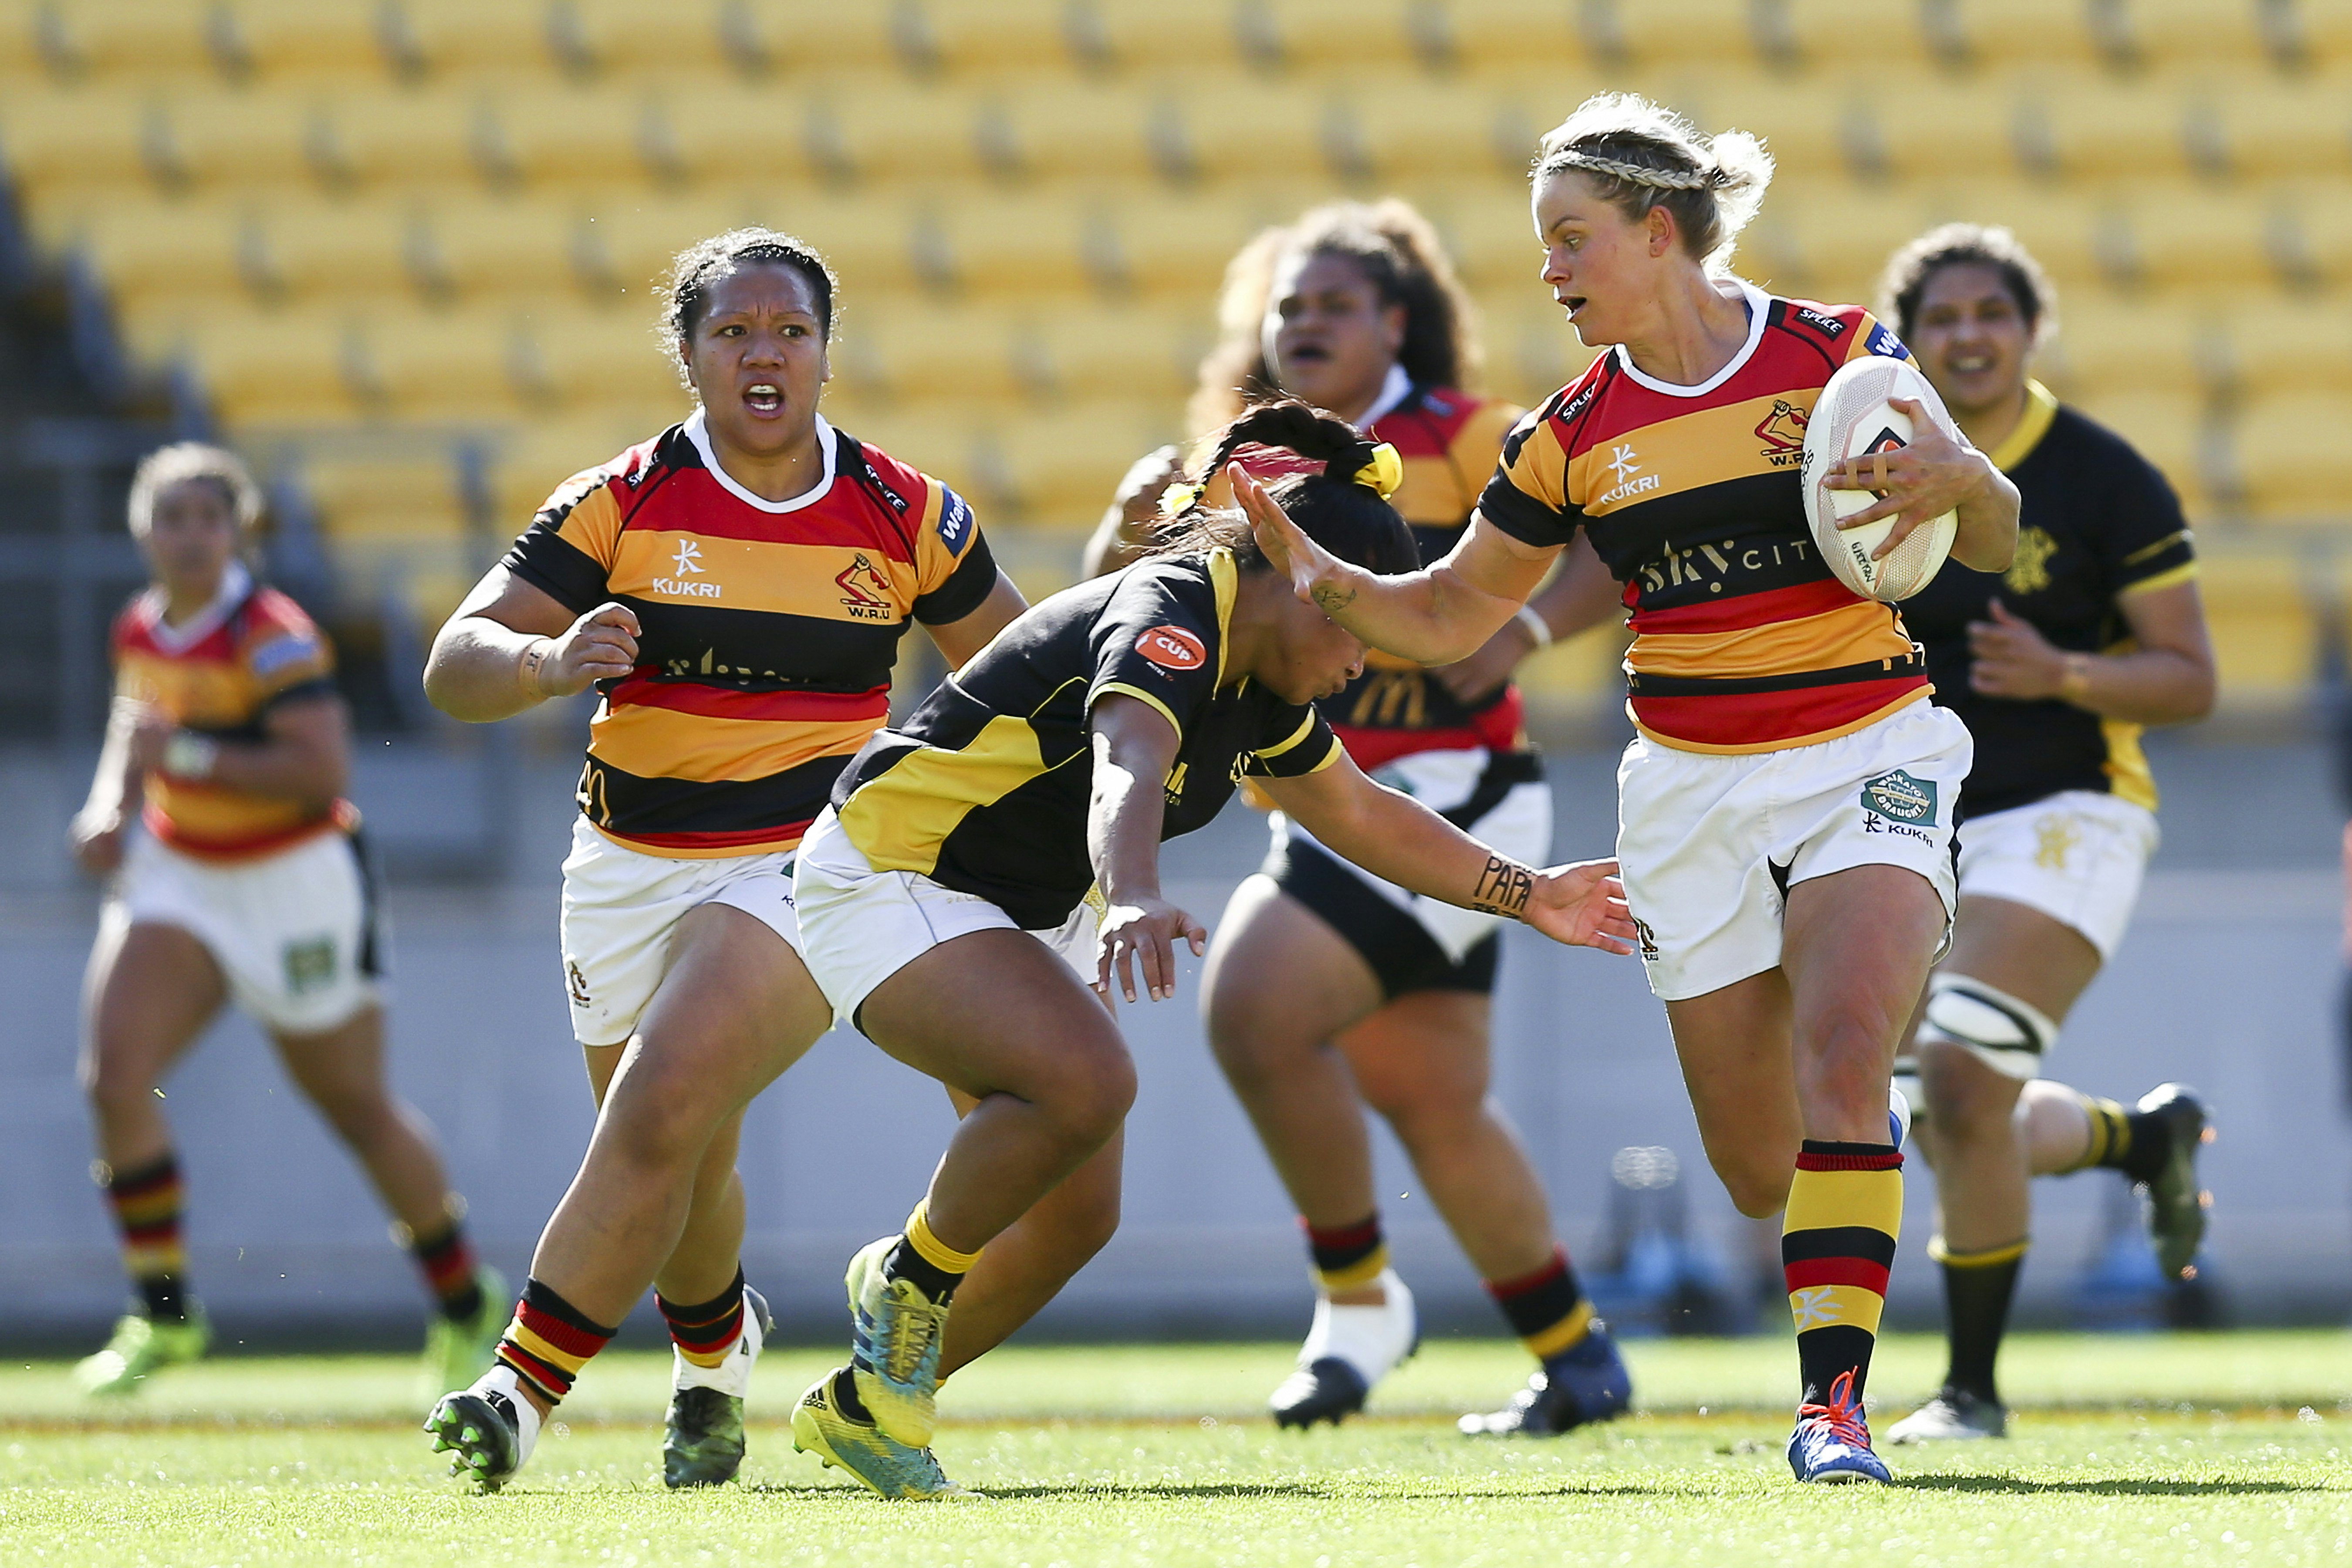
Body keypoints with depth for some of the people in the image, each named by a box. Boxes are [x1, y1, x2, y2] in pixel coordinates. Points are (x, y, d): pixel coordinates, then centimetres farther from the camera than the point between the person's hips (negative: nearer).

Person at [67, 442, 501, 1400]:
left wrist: (187, 755, -26)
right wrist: (110, 808, 4)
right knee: (114, 1072, -15)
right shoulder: (141, 630, 3)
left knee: (358, 1108, 8)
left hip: (292, 887, -6)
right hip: (177, 880, 6)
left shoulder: (272, 638, -19)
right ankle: (164, 1314, -4)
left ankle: (466, 1304, 29)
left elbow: (324, 770, -26)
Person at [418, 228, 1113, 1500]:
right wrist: (549, 661, -30)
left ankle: (524, 1391, -23)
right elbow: (456, 663, -10)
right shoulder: (619, 504, -3)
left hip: (806, 867, -2)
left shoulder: (905, 515, 0)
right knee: (683, 1165, 13)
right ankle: (718, 1347, 47)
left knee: (660, 1111, -25)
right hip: (632, 862, 2)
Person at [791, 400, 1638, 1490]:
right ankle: (908, 1284, -8)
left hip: (1024, 912, 10)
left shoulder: (1255, 680, 6)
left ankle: (869, 1400, 17)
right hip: (887, 878, -10)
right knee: (1084, 1082, -31)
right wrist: (1134, 900, -65)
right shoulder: (1170, 619, -24)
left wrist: (1529, 896, 23)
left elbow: (1360, 814, 23)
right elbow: (1125, 771, -46)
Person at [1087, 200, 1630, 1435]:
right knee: (1434, 1103, 13)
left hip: (1451, 798, -8)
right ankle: (1575, 1357, 27)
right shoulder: (1256, 479, 13)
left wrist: (1527, 628, -24)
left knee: (1257, 1006, -21)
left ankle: (1358, 1298, -6)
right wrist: (1130, 533, -10)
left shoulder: (1458, 440, -5)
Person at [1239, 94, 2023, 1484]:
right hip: (1692, 789, 3)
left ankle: (1836, 1398, -26)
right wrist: (1323, 574, -7)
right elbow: (1448, 615, 11)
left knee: (1839, 1054, -26)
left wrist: (1955, 480, -21)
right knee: (1758, 1165, 1)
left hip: (1868, 759, -3)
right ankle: (1875, 1161, 38)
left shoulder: (1835, 354, -5)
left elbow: (1994, 545, 2)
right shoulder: (1574, 437, 3)